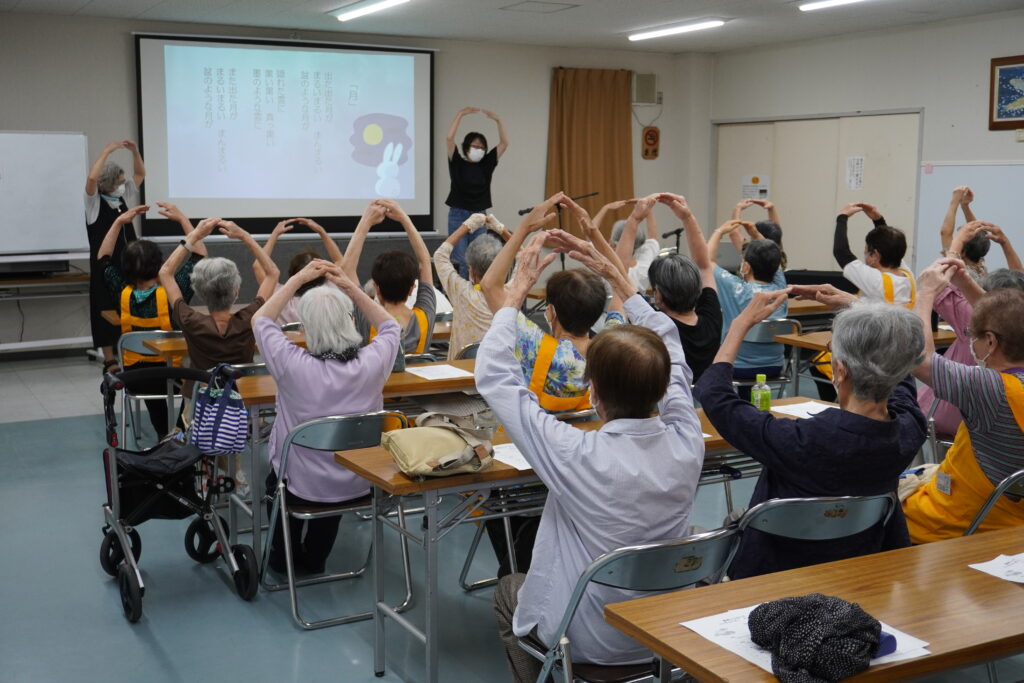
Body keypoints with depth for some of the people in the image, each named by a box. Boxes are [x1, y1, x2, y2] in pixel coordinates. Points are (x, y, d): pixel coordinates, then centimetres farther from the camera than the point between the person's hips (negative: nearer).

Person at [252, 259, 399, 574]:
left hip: (303, 487, -2)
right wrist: (350, 286, -4)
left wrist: (298, 279, -5)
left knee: (276, 474, 35)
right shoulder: (372, 362, -23)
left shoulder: (293, 365, -28)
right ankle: (314, 558, 51)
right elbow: (390, 326, 2)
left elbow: (260, 320, -7)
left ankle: (282, 557, 48)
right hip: (357, 486, 2)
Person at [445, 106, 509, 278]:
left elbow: (504, 143, 2)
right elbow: (449, 139, -13)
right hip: (458, 216, -3)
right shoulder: (458, 164, -1)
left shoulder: (486, 165, 6)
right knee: (460, 261, -7)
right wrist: (460, 114, -16)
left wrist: (498, 120, -6)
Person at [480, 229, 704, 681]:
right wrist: (615, 276, 0)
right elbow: (667, 345, -3)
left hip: (592, 642, -4)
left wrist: (518, 290, -12)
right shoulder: (686, 443, -22)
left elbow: (493, 376, -22)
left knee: (507, 591, 27)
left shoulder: (578, 457, -35)